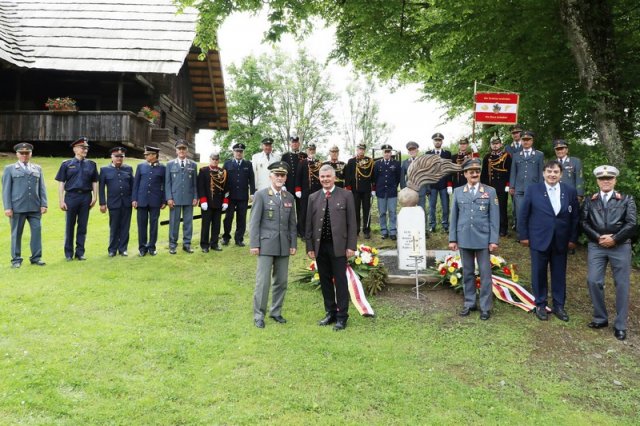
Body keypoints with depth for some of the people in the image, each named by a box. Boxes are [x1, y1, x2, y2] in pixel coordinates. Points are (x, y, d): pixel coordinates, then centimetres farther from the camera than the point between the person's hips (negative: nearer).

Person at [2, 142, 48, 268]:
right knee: (16, 233, 4)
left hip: (35, 207, 2)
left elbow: (42, 188, 11)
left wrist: (44, 204, 1)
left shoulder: (37, 168, 15)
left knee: (37, 230, -1)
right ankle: (16, 259, 13)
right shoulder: (10, 169, 8)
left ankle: (36, 257, 8)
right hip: (17, 208, -2)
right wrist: (7, 207, -5)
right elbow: (6, 189, 3)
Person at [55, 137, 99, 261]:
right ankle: (69, 253, 16)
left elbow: (94, 182, 12)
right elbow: (61, 183, 2)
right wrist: (61, 200, -4)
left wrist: (95, 196, 2)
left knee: (83, 226, 6)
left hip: (86, 197, 2)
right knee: (70, 226, 5)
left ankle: (80, 252, 15)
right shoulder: (66, 164, 4)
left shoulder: (91, 165, 10)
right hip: (71, 196, -2)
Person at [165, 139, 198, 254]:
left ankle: (187, 244, 13)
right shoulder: (170, 164, 7)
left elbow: (195, 183, 8)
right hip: (175, 198, -1)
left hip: (189, 198, 1)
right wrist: (169, 198, -6)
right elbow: (167, 183, 3)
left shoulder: (193, 165, 9)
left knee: (188, 222, 4)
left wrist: (195, 197, 0)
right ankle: (173, 245, 12)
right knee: (174, 222, 3)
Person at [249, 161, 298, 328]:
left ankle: (276, 312, 24)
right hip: (266, 244, -4)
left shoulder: (289, 197, 11)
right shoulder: (261, 195, -2)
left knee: (282, 281, 9)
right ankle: (259, 315, 8)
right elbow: (254, 221, -5)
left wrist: (293, 244, 8)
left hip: (284, 246, 5)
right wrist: (254, 244, -9)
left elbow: (292, 223, 13)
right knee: (263, 281, -4)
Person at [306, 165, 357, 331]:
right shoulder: (313, 197, 8)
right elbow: (309, 224, 9)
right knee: (325, 281, 11)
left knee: (340, 281, 1)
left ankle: (342, 317, 11)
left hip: (338, 246, -3)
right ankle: (330, 313, 24)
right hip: (320, 246, 3)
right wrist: (309, 247, 3)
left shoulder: (346, 195, 0)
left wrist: (351, 246, -7)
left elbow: (352, 222, -2)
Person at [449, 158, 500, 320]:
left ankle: (485, 307, 13)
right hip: (464, 239, 2)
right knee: (467, 272, 12)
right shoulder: (458, 192, 4)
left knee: (485, 274, 3)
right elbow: (454, 216, 6)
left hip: (483, 239, -2)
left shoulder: (490, 191, 0)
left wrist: (494, 240, -7)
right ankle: (469, 303, 24)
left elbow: (494, 217, -2)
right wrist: (452, 239, 3)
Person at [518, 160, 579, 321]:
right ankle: (540, 305, 21)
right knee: (539, 274, 7)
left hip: (561, 241, 2)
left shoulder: (570, 191, 3)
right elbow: (522, 214, -2)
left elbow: (575, 217, 6)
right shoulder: (533, 190, -4)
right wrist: (523, 236, -5)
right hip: (539, 240, -2)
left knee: (559, 274, 10)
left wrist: (573, 238, 2)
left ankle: (559, 306, 24)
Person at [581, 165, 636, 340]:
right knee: (593, 281, -2)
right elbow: (584, 222, 2)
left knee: (622, 285, 2)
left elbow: (631, 223, -5)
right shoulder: (590, 201, 9)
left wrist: (614, 239, -13)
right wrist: (598, 238, -12)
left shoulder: (626, 199, 5)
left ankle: (620, 325, 11)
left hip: (621, 247, -1)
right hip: (596, 246, 1)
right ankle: (600, 318, 15)